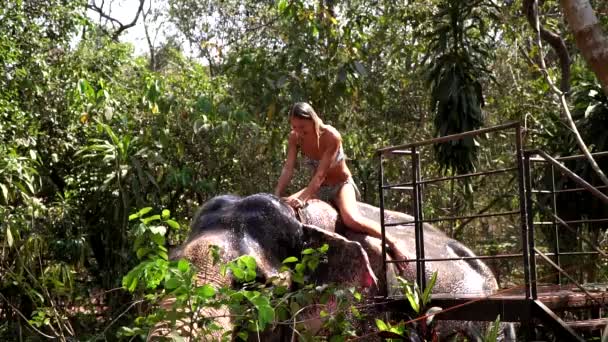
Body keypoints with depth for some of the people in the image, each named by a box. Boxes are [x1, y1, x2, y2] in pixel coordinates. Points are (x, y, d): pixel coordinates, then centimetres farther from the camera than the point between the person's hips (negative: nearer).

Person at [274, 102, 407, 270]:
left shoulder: (331, 136, -27)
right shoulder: (294, 138, -13)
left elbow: (320, 174, -31)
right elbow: (288, 169, -19)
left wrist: (303, 198, -41)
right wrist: (276, 196, -33)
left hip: (341, 185, -6)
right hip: (318, 187, 6)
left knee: (352, 220, -33)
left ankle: (393, 244, -16)